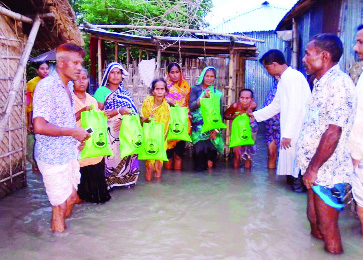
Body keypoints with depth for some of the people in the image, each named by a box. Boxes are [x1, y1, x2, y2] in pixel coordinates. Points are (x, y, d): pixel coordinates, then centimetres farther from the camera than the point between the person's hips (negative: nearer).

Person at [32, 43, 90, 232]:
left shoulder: (68, 86, 10)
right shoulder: (46, 86, -19)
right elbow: (39, 126, -28)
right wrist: (73, 132, -21)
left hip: (69, 153, 9)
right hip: (53, 156, -9)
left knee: (72, 198, 21)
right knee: (60, 205, 3)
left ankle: (63, 228, 41)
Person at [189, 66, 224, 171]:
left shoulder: (217, 93, 12)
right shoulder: (195, 89, 7)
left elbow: (220, 112, 9)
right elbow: (191, 106, -5)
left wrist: (216, 130, -1)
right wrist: (203, 97, -18)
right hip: (199, 127, -2)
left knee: (211, 150, -6)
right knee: (200, 149, -13)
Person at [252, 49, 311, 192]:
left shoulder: (293, 76, -13)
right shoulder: (283, 80, 17)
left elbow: (295, 108, -20)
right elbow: (275, 106, 27)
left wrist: (287, 133, -22)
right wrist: (255, 115, 30)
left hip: (298, 131, -9)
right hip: (289, 131, 9)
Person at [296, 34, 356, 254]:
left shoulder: (338, 83, -18)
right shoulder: (322, 83, 13)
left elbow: (333, 132, -24)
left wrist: (313, 168, -19)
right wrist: (310, 167, 16)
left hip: (327, 171, -9)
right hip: (316, 170, 9)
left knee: (327, 227, 2)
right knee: (314, 219, 20)